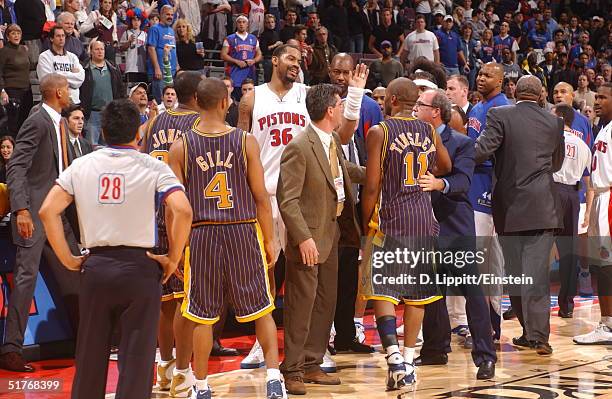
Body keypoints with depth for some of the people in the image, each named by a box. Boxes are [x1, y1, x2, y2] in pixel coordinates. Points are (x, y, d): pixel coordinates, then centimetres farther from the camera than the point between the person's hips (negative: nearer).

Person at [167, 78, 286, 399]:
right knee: (261, 309, 11)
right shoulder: (245, 141, -4)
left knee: (201, 315, 8)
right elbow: (260, 196, -2)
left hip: (201, 236, 0)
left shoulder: (181, 146, -2)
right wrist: (269, 240, 6)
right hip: (243, 232, 0)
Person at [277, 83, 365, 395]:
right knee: (301, 306, -3)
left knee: (325, 303, 14)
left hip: (332, 234, 9)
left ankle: (312, 365, 24)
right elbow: (287, 199, -21)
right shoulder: (299, 147, -19)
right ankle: (292, 371, 5)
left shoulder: (333, 141, 8)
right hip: (309, 239, -9)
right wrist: (303, 238, -26)